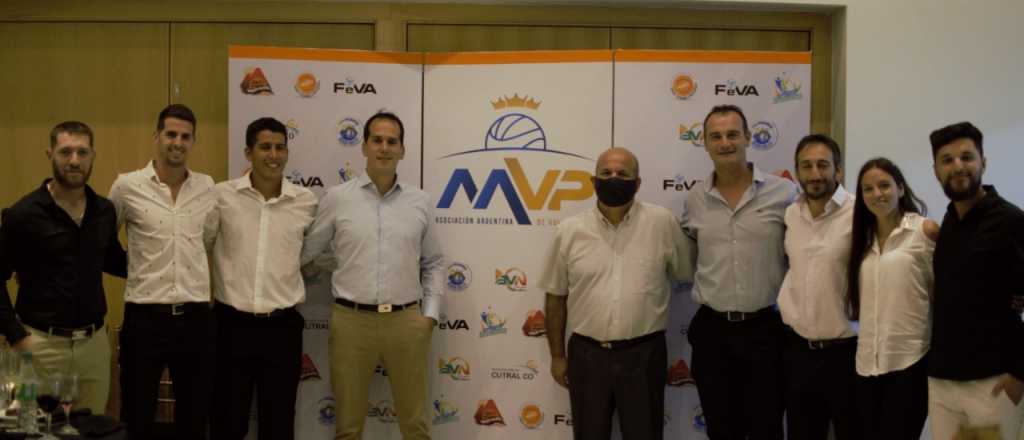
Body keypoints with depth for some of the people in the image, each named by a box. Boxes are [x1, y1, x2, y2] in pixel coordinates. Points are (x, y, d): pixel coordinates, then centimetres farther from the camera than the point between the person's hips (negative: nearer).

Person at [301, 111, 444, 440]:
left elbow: (434, 263, 13)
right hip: (351, 321, -1)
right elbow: (303, 253, 8)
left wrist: (430, 313, 4)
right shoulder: (337, 198, 1)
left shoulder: (419, 202, 6)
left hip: (406, 322, 1)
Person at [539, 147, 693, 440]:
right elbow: (555, 297, 6)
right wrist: (557, 355, 7)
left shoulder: (662, 222, -5)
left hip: (643, 354, -1)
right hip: (586, 355, 1)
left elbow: (687, 273, 5)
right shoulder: (570, 231, 0)